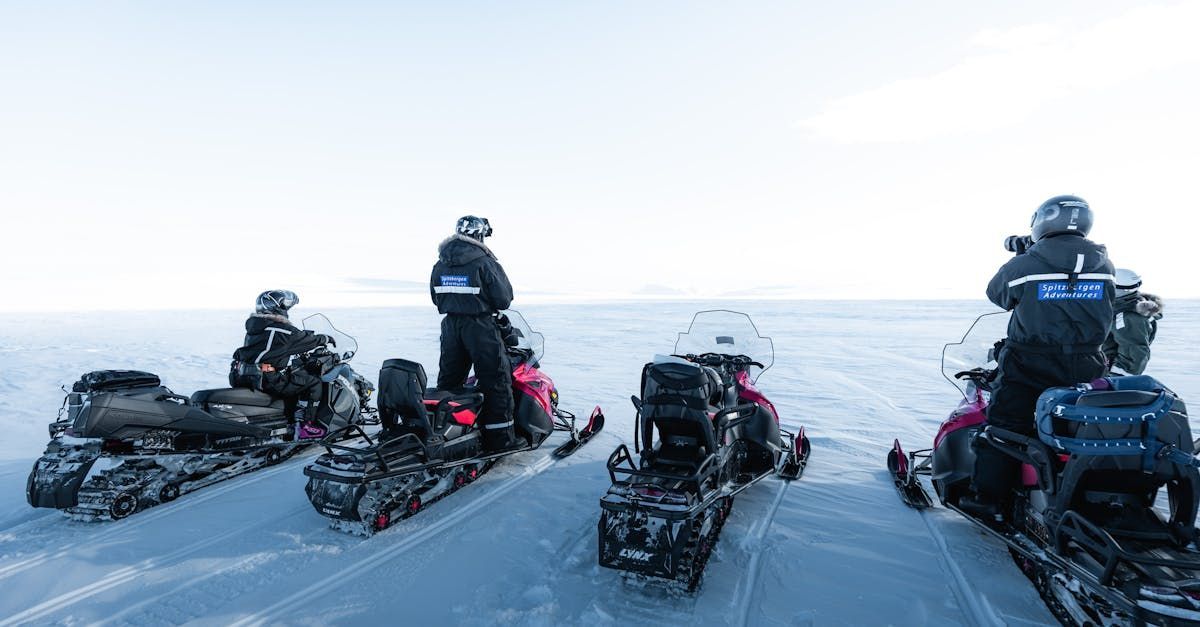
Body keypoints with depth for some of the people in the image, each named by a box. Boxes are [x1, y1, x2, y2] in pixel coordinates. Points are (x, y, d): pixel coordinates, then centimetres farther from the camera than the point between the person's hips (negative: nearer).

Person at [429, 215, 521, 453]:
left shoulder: (440, 264, 7)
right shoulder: (485, 263, -13)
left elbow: (436, 298, 13)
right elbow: (504, 299, -12)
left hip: (450, 325, 7)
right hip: (480, 327, -7)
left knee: (448, 379, 17)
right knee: (496, 380, 0)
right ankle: (500, 437, 2)